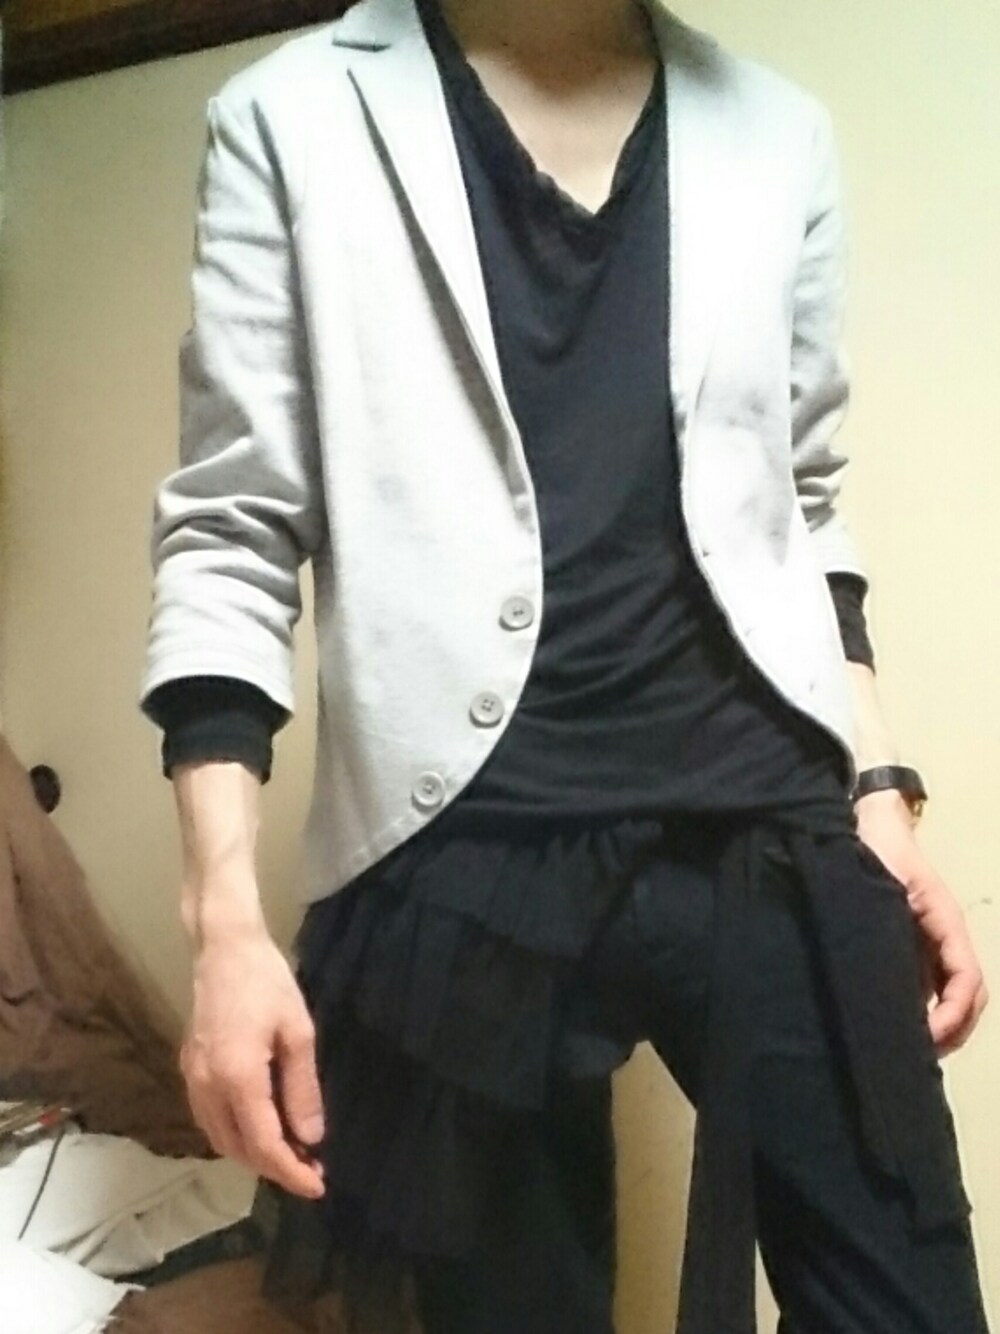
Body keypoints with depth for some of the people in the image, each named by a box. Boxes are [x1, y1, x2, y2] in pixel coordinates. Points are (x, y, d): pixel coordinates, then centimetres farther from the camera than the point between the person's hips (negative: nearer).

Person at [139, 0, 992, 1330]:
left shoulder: (774, 130, 11)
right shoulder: (298, 117, 3)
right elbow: (230, 532, -2)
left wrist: (880, 794, 9)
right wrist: (227, 918, -10)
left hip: (773, 830, 3)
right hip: (465, 863, -2)